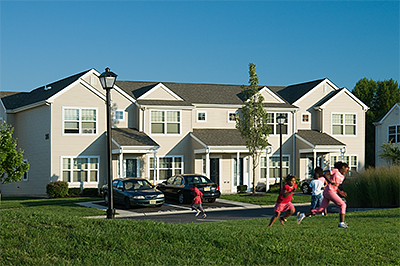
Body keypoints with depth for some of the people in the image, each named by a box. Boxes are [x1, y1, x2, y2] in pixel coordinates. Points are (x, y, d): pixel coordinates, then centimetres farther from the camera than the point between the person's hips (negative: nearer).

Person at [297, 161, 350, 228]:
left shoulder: (342, 177, 22)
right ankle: (341, 223, -13)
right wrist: (331, 182, -16)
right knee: (342, 205, -10)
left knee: (320, 209, 4)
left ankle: (302, 215, 6)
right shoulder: (335, 170, -1)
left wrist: (340, 192, 9)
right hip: (329, 191, -9)